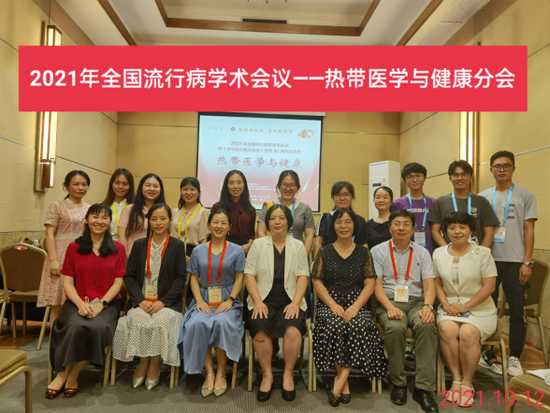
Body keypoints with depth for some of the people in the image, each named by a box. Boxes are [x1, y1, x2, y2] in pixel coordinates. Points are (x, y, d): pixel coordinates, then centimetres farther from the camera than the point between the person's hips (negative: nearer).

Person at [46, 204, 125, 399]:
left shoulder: (118, 249, 6)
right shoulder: (74, 247, 9)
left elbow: (118, 282, 1)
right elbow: (67, 282, 5)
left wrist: (100, 304, -13)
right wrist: (81, 303, -12)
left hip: (107, 303, 0)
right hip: (77, 302, 1)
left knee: (97, 327, -32)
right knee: (76, 326, -32)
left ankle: (72, 373, -9)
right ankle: (63, 374, -9)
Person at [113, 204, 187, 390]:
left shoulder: (177, 245, 6)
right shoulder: (139, 245, 12)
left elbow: (181, 277, 0)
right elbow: (129, 276, 7)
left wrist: (163, 302, -11)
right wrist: (140, 301, -8)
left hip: (167, 302, -2)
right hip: (142, 300, 2)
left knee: (160, 322, -31)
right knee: (138, 321, -28)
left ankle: (154, 365, -6)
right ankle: (145, 364, -4)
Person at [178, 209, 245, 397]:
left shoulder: (236, 251, 7)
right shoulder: (198, 251, 13)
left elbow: (239, 279, 2)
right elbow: (194, 278, 9)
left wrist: (230, 300, -12)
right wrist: (199, 300, -7)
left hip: (227, 301, -1)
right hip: (204, 301, 2)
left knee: (222, 322, -33)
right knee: (197, 324, -30)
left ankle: (221, 373, -14)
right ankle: (209, 373, -16)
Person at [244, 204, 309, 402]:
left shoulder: (298, 246, 8)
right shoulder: (258, 244, 7)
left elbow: (303, 276, 3)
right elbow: (249, 274, 2)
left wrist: (295, 303, -11)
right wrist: (258, 301, -11)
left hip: (290, 301, 0)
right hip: (264, 301, 0)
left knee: (293, 330, -29)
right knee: (260, 330, -28)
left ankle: (288, 374, -5)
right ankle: (267, 375, -6)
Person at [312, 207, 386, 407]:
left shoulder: (363, 252, 11)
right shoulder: (324, 252, 10)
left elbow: (370, 284, 3)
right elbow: (317, 282, 3)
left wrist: (355, 306, -13)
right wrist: (333, 304, -12)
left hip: (356, 304, 0)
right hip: (330, 303, 0)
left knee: (358, 326, -32)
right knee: (334, 326, -31)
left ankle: (340, 380, -20)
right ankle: (344, 383, -14)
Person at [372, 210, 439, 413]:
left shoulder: (422, 253, 12)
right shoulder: (378, 251, 6)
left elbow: (429, 284, 2)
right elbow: (376, 284, -4)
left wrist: (428, 306, -18)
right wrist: (390, 307, -20)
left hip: (416, 302, 2)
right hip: (389, 302, -1)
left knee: (427, 325, -31)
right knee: (395, 327, -33)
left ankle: (424, 388, -22)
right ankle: (398, 383, -13)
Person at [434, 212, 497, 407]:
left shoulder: (483, 253, -3)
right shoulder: (439, 253, 7)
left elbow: (489, 286, -6)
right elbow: (437, 283, 9)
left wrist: (466, 306, -14)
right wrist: (446, 305, -8)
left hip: (479, 308, -2)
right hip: (450, 307, 2)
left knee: (468, 333, -30)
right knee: (447, 329, -29)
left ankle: (467, 383, -10)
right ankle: (456, 378, -12)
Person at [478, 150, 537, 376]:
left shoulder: (525, 196, 4)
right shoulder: (482, 197, 8)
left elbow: (529, 231, 1)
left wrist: (527, 262, -6)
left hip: (514, 261, -1)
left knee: (517, 311, 5)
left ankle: (514, 357, 19)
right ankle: (488, 355, 18)